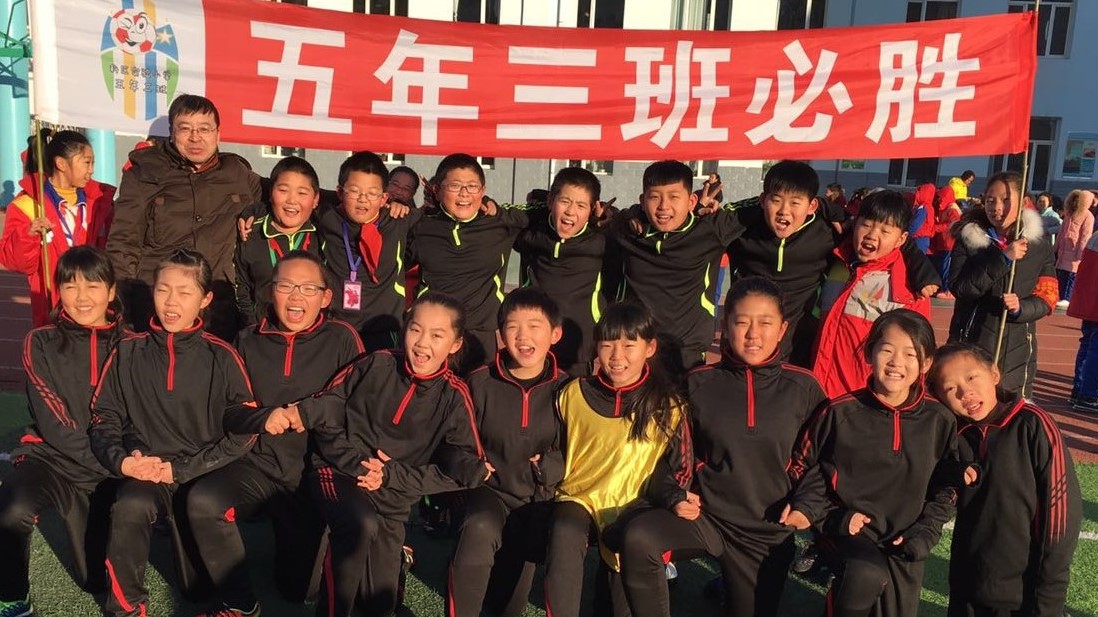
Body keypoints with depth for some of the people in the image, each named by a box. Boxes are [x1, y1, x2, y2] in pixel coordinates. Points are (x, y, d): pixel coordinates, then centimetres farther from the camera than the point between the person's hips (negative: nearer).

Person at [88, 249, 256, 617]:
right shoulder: (128, 353, 6)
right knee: (130, 507, -32)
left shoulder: (221, 357, -1)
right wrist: (121, 460, -9)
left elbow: (243, 433, -4)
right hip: (143, 473, 2)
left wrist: (181, 469, -10)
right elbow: (103, 419, 11)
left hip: (203, 474, -2)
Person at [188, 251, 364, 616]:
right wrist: (263, 418, -13)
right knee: (202, 500, -29)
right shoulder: (249, 340, 8)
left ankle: (302, 534, 31)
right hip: (259, 463, 2)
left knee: (299, 586, -5)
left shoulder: (342, 339, -2)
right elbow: (228, 412, 7)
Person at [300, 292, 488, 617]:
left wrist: (391, 474, -12)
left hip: (393, 498, 2)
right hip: (339, 472, -2)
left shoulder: (454, 396, -2)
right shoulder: (376, 365, -2)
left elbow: (460, 471, -5)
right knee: (362, 525, -36)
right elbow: (331, 406, 3)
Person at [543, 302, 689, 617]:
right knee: (564, 535, -33)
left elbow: (679, 468, 6)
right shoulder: (574, 394, 3)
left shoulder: (667, 405, -1)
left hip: (631, 508, 0)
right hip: (578, 498, 1)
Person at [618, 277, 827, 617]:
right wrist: (673, 495, -11)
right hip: (705, 514, -1)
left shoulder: (803, 389, -4)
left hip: (768, 531, 1)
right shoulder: (699, 384, -4)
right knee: (638, 538, -29)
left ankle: (735, 585, 47)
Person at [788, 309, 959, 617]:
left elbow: (947, 485, 8)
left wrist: (925, 531, -3)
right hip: (851, 528, -3)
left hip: (905, 543, 3)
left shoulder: (940, 421, -2)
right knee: (868, 575, -30)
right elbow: (808, 465, 3)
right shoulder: (841, 412, -9)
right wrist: (806, 508, -11)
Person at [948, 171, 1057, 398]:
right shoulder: (968, 238, -1)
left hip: (1016, 349, 2)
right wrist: (1003, 258, -18)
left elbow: (1046, 299, 4)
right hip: (970, 344, -2)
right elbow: (959, 288, -12)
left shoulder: (1040, 246, 4)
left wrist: (1020, 308, -17)